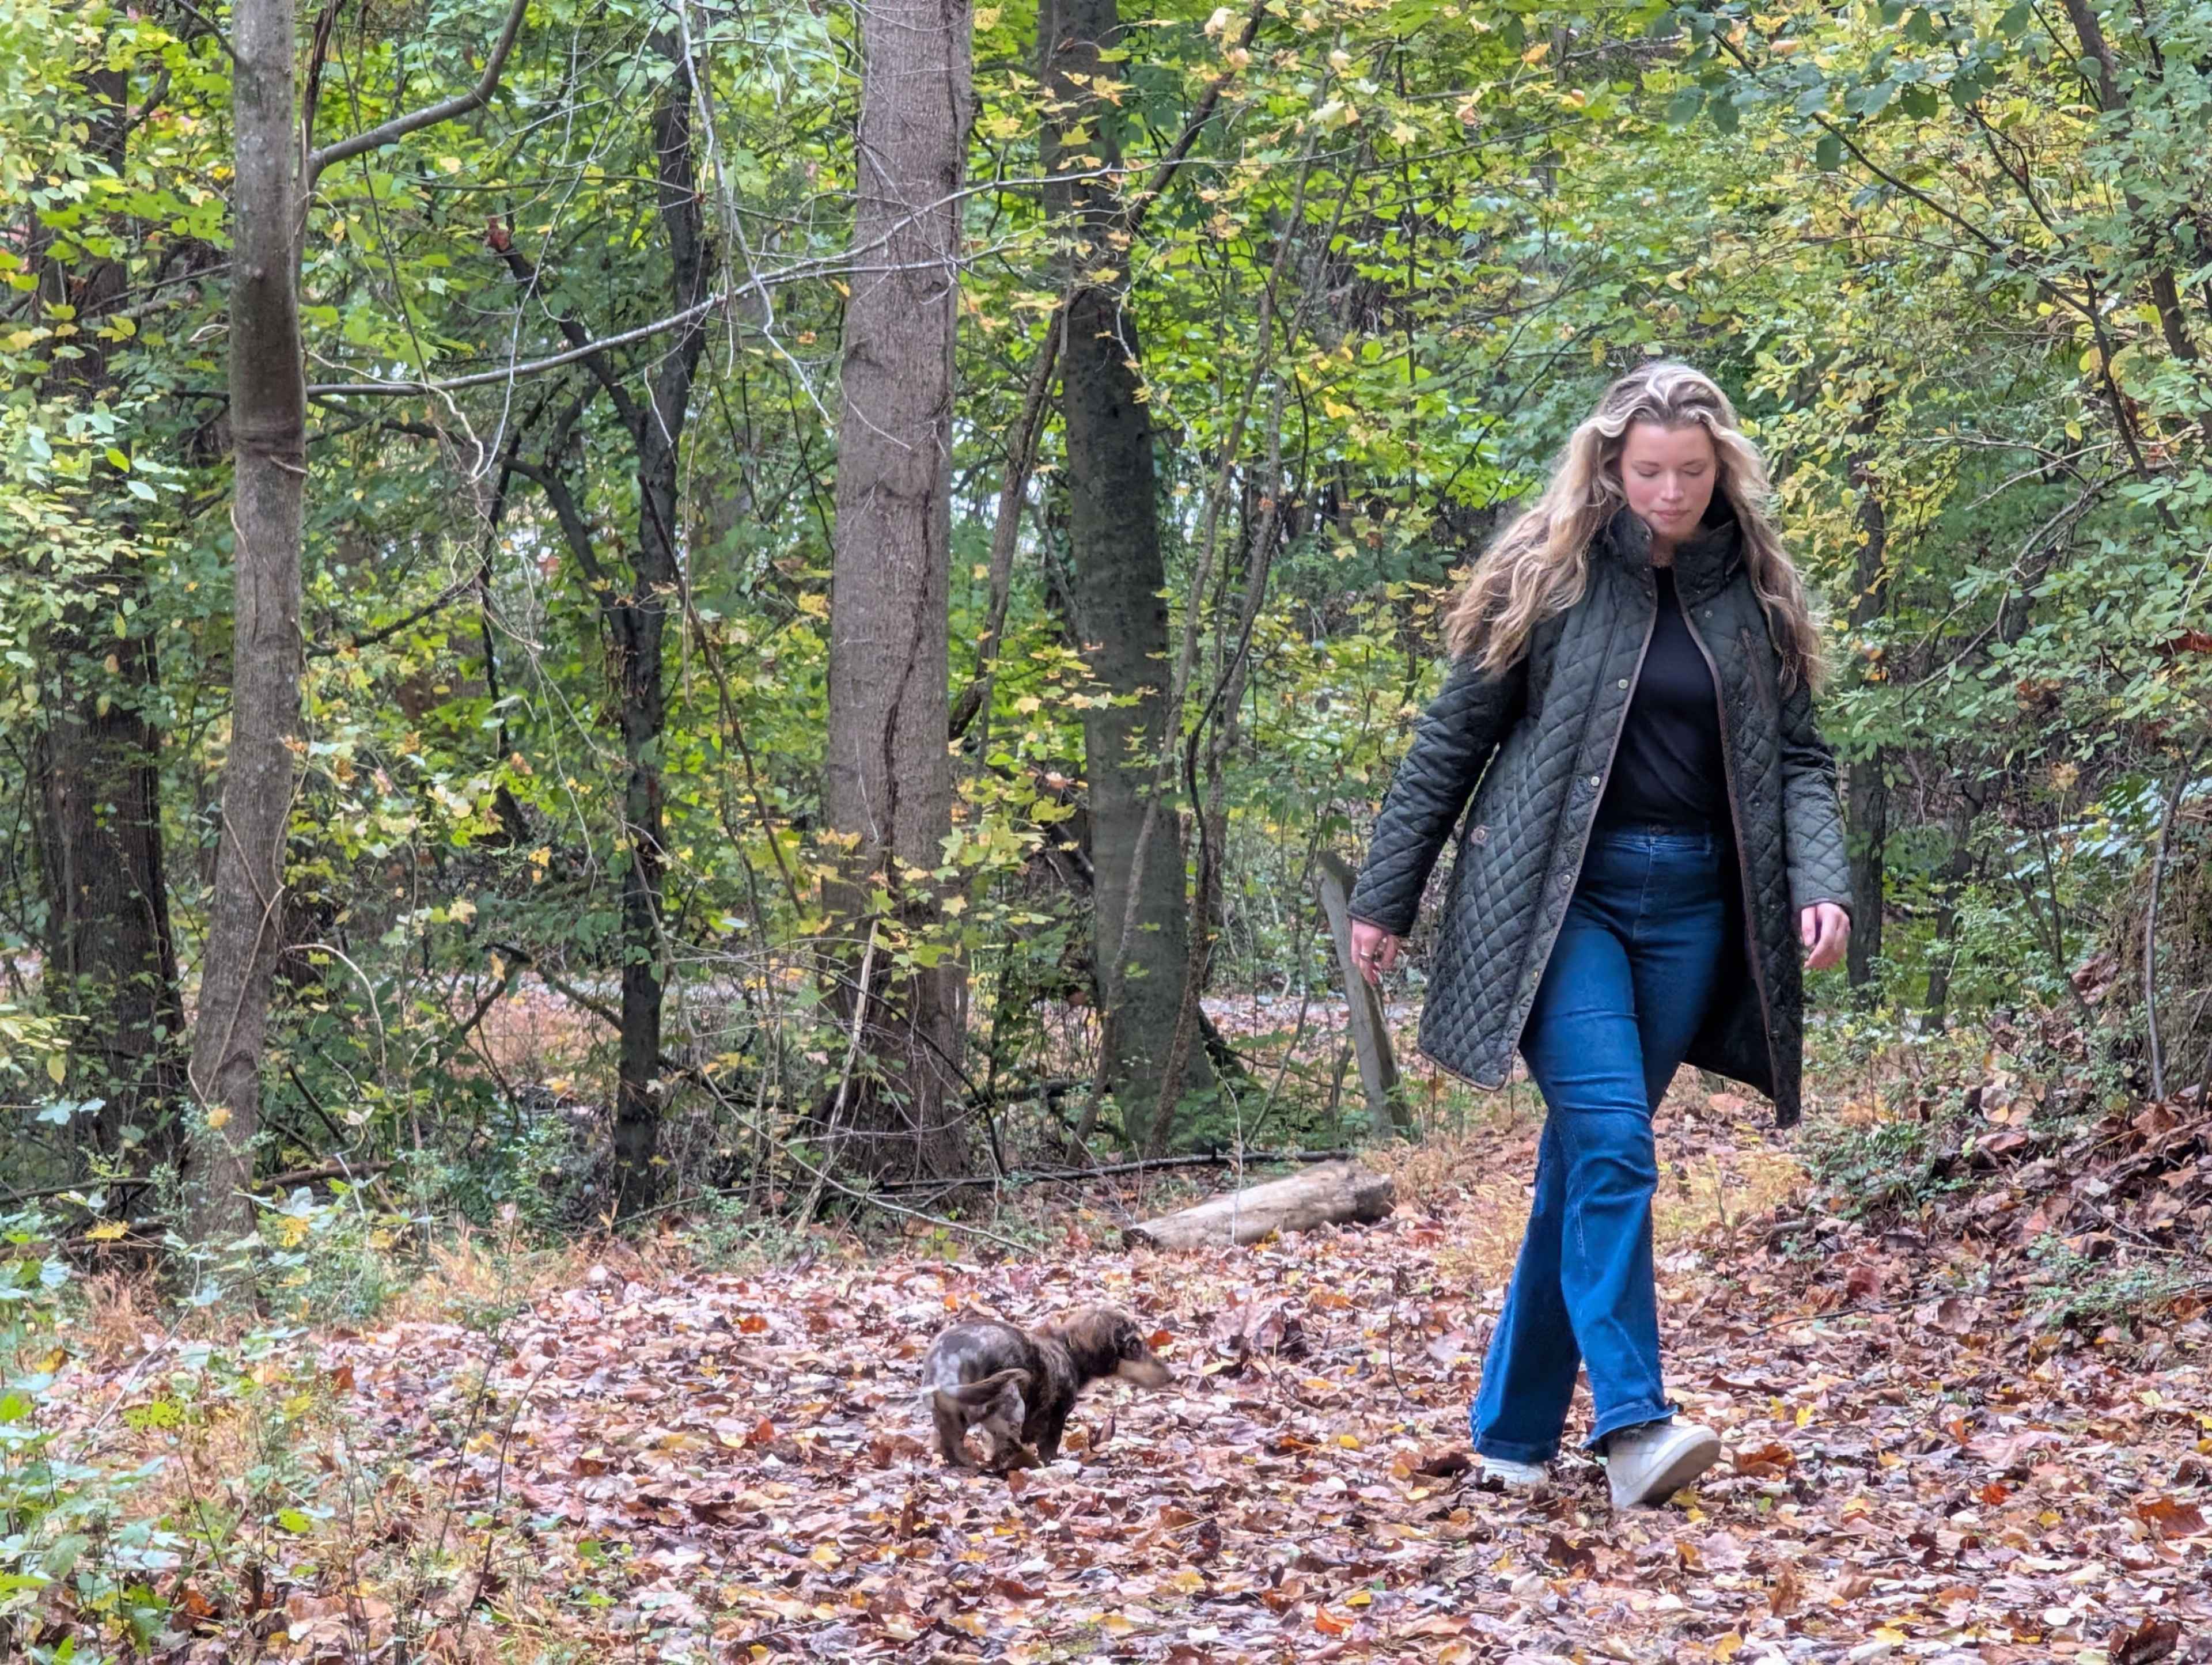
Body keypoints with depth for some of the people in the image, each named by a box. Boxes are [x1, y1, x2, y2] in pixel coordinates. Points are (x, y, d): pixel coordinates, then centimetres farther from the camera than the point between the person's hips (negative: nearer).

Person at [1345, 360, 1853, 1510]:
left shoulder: (1755, 597, 8)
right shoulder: (1548, 577, -1)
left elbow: (1799, 759, 10)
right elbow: (1453, 741, 3)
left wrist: (1821, 886, -8)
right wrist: (1385, 898, 2)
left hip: (1690, 906, 4)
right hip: (1559, 896, -3)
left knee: (1583, 1160, 7)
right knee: (1612, 1143, -19)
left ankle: (1515, 1429, 15)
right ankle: (1630, 1425, -21)